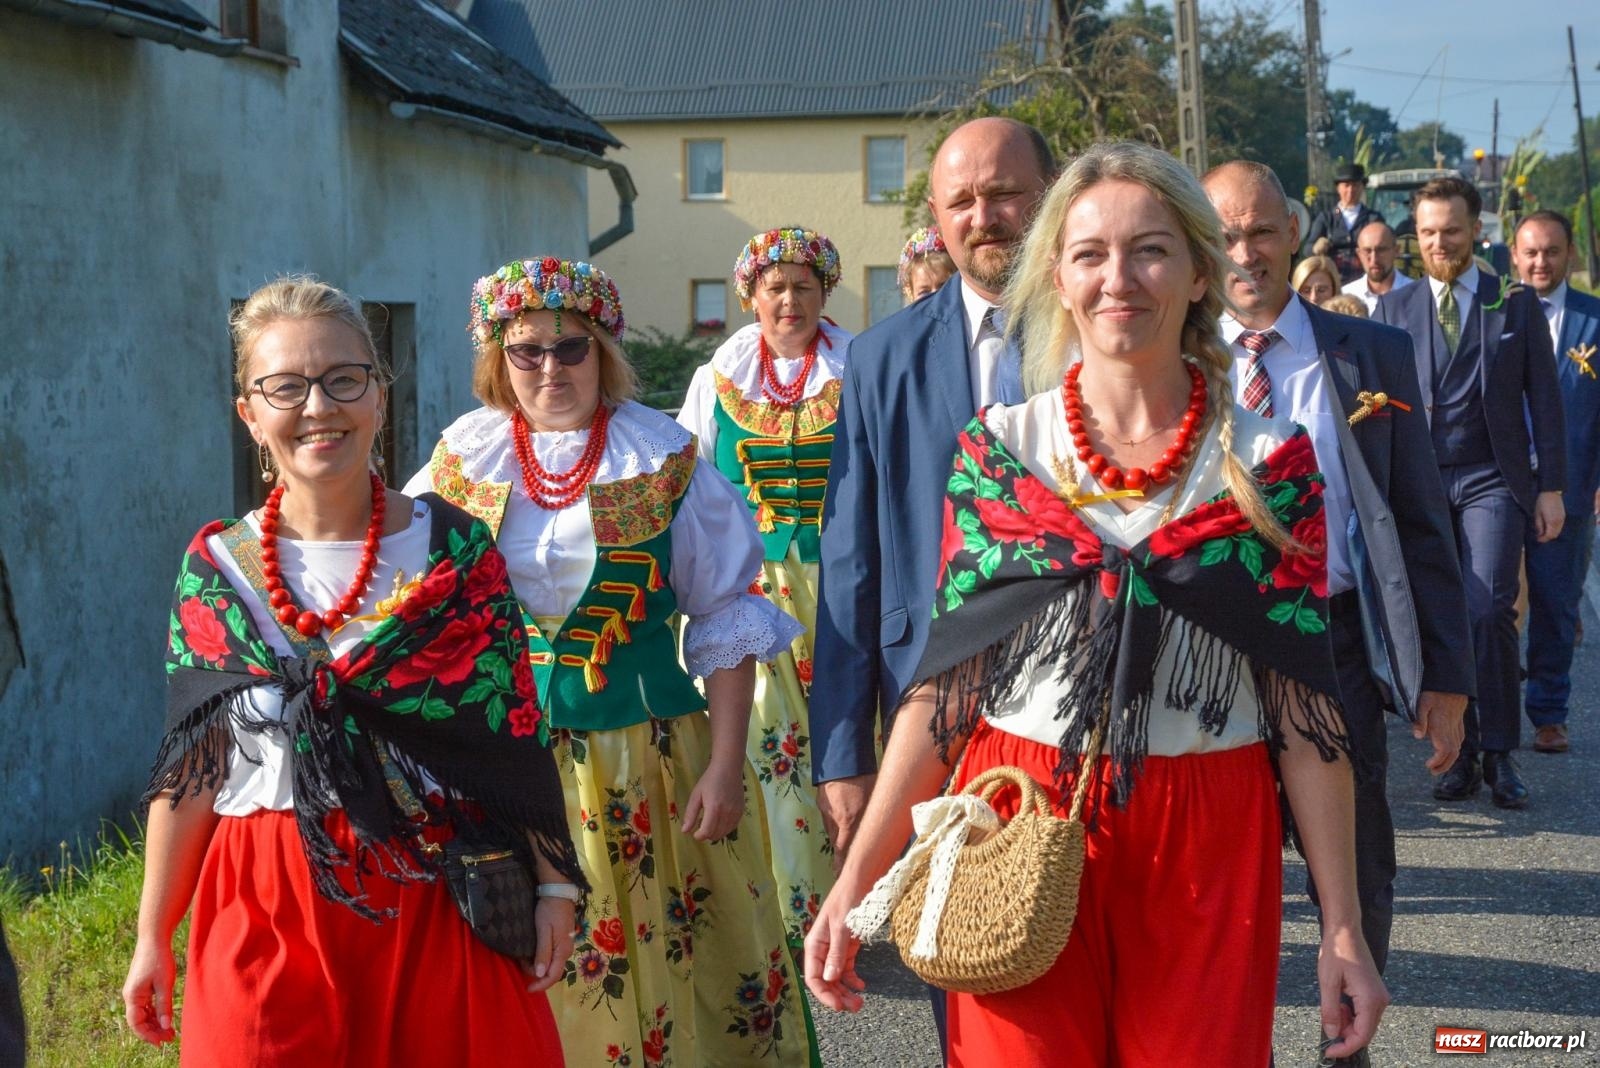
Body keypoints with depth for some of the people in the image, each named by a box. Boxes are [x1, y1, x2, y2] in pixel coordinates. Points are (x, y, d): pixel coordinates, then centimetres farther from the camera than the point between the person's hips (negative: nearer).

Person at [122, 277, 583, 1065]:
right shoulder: (217, 568, -1)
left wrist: (554, 884, -1)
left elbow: (514, 732, -1)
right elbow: (193, 764, 3)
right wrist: (153, 936, 4)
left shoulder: (453, 548, -3)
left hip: (439, 893, 0)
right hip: (270, 909, 1)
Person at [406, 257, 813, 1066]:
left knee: (664, 963, 5)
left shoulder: (664, 460, -1)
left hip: (645, 756, -1)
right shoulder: (463, 459, 4)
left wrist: (726, 763, -5)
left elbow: (725, 623, 1)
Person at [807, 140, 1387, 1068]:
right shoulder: (997, 451, 1)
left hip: (1207, 852, 0)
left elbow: (1305, 699, 0)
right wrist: (857, 882, -4)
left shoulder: (1269, 464, -1)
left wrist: (1343, 925, -2)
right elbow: (949, 676, 1)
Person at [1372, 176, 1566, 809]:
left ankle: (1498, 754, 0)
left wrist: (1551, 488, 1)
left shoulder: (1516, 304, 7)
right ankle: (1460, 754, 13)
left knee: (1488, 611, -13)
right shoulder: (1393, 309, 9)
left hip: (1493, 478, -2)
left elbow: (1544, 400, 7)